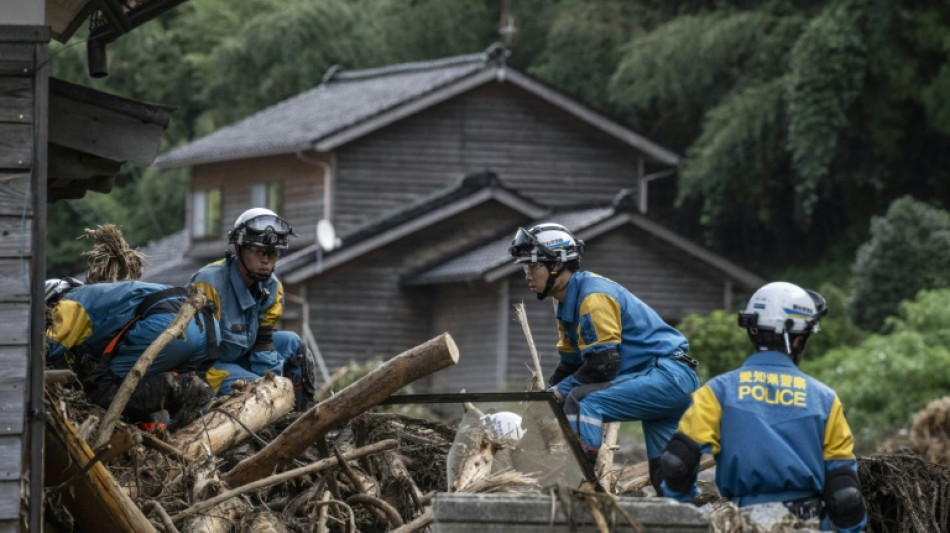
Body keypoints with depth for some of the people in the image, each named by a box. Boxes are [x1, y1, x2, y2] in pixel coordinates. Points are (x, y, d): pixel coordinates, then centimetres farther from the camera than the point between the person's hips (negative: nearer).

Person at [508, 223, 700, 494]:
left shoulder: (594, 296, -17)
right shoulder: (567, 303, 14)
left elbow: (603, 365, -21)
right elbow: (571, 364, 19)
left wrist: (561, 391, -12)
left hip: (667, 374, -11)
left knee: (582, 401, -25)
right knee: (666, 476, 12)